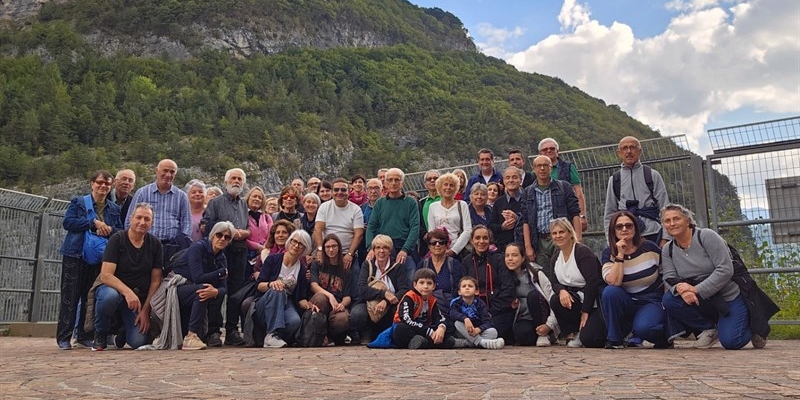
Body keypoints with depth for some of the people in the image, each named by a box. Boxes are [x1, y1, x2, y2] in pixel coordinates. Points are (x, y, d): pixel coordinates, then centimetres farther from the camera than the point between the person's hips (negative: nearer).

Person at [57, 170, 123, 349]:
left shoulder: (114, 209, 13)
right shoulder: (79, 202, 4)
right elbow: (67, 222, -10)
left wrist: (109, 229, -15)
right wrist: (94, 222, -18)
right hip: (74, 256, -3)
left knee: (91, 298, 6)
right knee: (70, 297, -1)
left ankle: (85, 335, 15)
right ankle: (64, 337, 6)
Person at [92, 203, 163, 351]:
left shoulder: (155, 244, 1)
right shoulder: (117, 239, -9)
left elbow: (156, 281, 0)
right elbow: (105, 276, -18)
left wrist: (145, 310, -8)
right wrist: (127, 292, -33)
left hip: (138, 298, 2)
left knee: (139, 342, -18)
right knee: (110, 296, -39)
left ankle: (122, 332, 22)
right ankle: (100, 334, -8)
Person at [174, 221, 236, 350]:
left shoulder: (222, 259, 4)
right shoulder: (198, 247, -15)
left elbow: (224, 287, -8)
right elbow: (197, 277, -26)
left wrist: (216, 291, -33)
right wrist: (222, 272, -15)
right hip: (176, 288, -7)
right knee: (202, 289, -32)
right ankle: (190, 337, -29)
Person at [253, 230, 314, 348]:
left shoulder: (302, 270, 6)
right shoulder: (273, 259, 0)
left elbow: (301, 298, 4)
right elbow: (259, 286, -6)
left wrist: (308, 305, -19)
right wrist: (271, 284, -28)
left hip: (286, 305, 1)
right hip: (265, 304, -1)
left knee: (295, 321, -35)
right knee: (276, 291, -36)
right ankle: (272, 335, -41)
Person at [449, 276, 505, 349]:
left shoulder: (480, 303, -4)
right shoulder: (455, 302, -6)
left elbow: (487, 322, -14)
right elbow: (453, 314, -28)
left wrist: (478, 329, -35)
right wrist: (465, 319, -47)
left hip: (478, 332, 1)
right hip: (463, 333, -1)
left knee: (493, 331, -24)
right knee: (458, 322, -30)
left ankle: (468, 343, -38)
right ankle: (482, 342, -38)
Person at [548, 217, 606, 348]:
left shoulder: (583, 252, -15)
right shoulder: (555, 258, 8)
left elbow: (593, 282, -21)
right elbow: (555, 282, 4)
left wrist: (585, 312, -20)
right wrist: (561, 291, -22)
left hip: (594, 302, -6)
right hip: (575, 300, 7)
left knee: (589, 340, -24)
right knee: (555, 300, -25)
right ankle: (572, 335, -4)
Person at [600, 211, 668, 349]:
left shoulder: (649, 248, -4)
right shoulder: (609, 253, -4)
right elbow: (614, 283, -20)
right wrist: (620, 255, -21)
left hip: (652, 301, -2)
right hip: (627, 303, 2)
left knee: (643, 328, -32)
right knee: (609, 292, -30)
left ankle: (664, 334, 6)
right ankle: (614, 340, -14)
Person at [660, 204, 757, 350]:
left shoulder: (706, 236, -13)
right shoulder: (667, 250, 3)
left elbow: (725, 270, -20)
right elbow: (670, 279, -5)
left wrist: (696, 289, -27)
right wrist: (680, 288, -29)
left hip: (731, 298, -4)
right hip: (703, 301, 4)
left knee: (730, 342, -23)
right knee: (668, 299, -23)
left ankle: (751, 326, 15)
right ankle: (709, 329, -1)